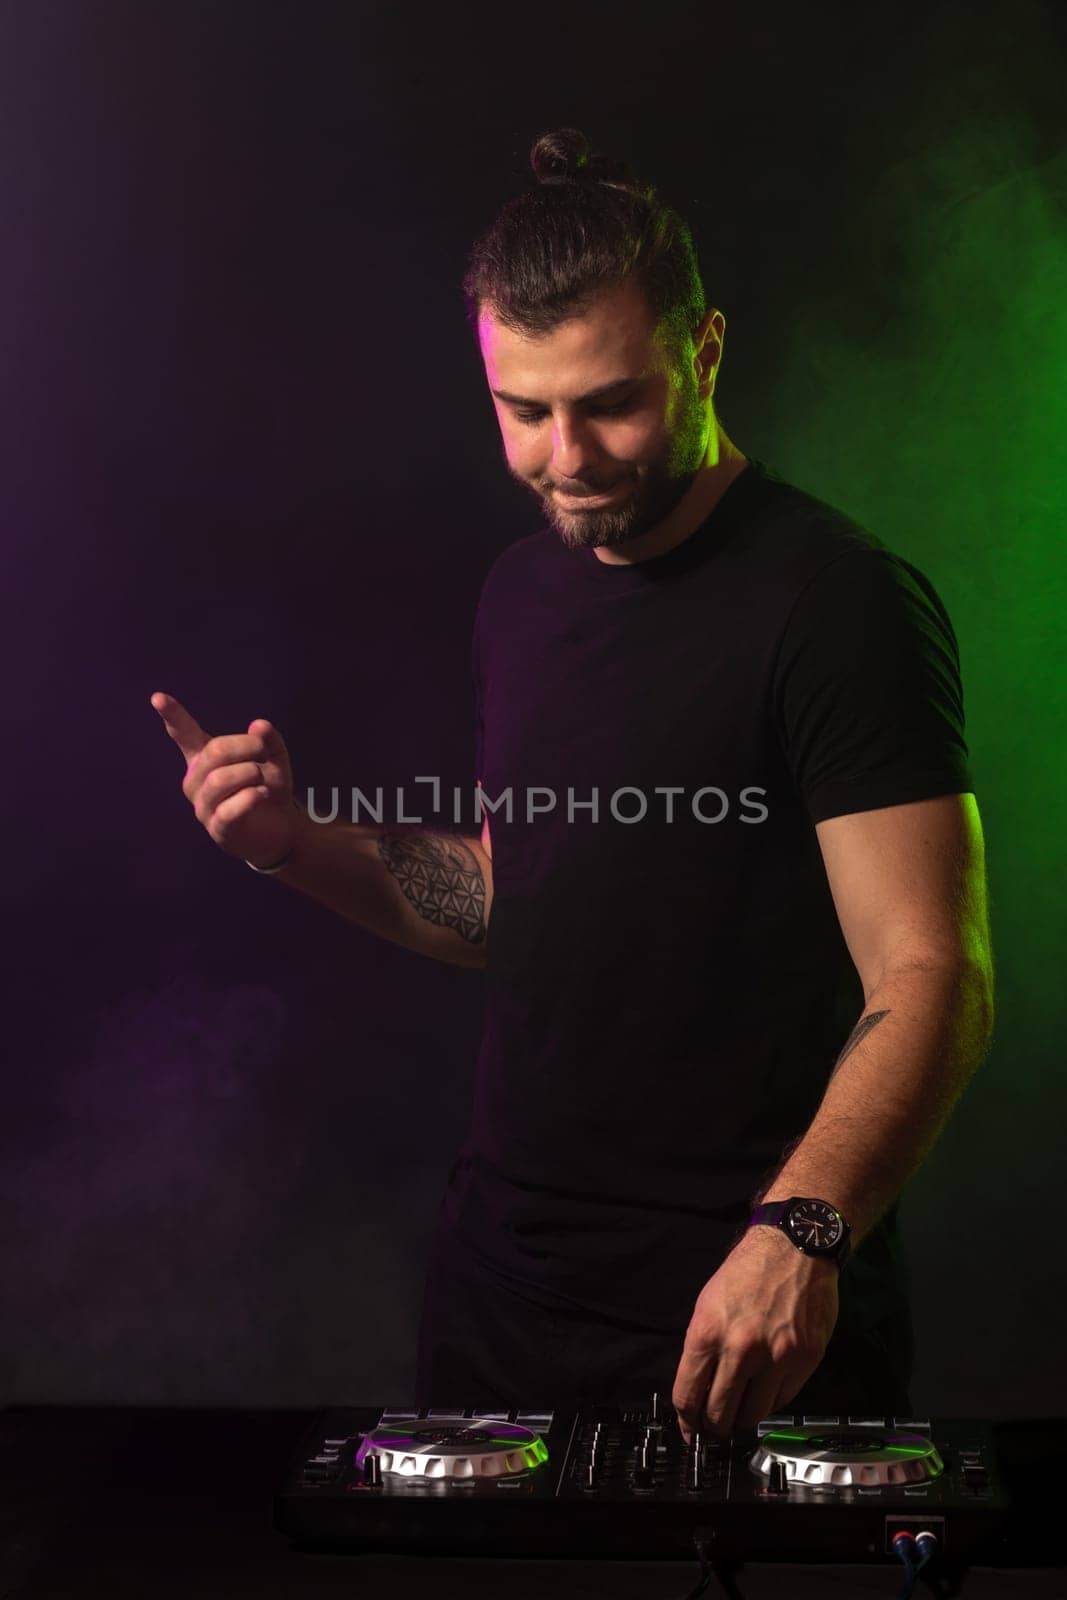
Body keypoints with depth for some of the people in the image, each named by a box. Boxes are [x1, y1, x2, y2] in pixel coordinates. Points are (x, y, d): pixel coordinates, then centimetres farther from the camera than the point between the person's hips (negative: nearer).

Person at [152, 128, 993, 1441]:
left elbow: (934, 979, -20)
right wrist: (302, 845, 2)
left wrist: (802, 1230, -34)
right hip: (502, 1278, 7)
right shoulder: (525, 589, 8)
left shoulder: (838, 604, -15)